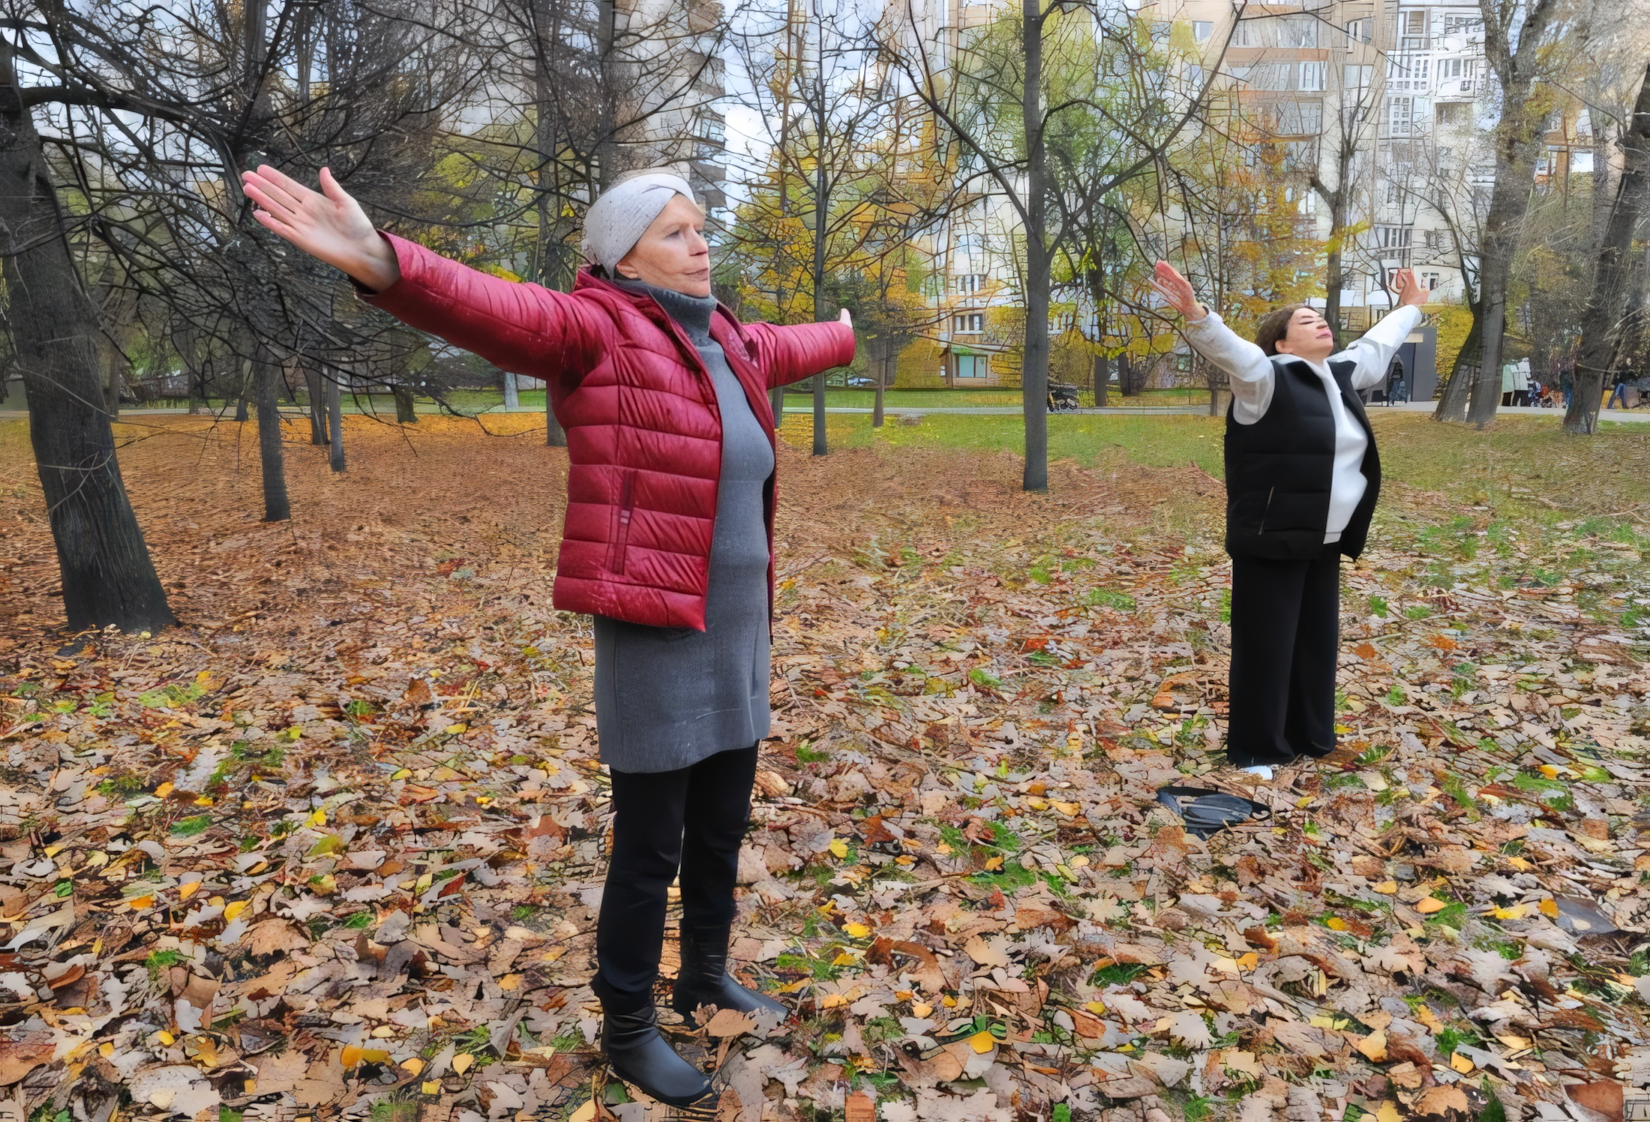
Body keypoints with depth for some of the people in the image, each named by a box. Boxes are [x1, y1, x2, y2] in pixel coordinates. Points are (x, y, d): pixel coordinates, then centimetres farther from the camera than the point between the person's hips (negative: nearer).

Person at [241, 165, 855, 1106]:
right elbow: (499, 311, -31)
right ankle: (628, 1028, 27)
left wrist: (844, 337, 56)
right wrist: (383, 263, -51)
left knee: (722, 825, 20)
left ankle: (707, 976, 43)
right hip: (655, 641, -8)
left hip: (738, 635, 8)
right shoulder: (598, 332, -11)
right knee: (650, 848, 6)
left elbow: (786, 350, 35)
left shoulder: (727, 341, 12)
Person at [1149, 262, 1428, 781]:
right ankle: (1256, 750, 10)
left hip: (1322, 543, 8)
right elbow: (1228, 348, -29)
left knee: (1317, 640, 15)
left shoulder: (1338, 375, 12)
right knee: (1265, 645, -1)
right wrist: (1194, 313, -47)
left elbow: (1376, 346, 31)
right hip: (1271, 541, -8)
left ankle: (1310, 738, 29)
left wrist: (1411, 308, 45)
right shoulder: (1267, 379, -11)